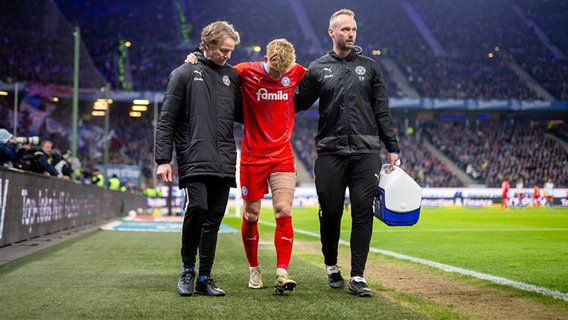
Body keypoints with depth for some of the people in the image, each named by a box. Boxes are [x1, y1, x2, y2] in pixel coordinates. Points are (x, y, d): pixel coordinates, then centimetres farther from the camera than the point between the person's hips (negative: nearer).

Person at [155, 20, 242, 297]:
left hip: (224, 162, 4)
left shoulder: (232, 76, 16)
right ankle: (187, 270, -2)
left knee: (213, 220, 3)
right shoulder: (184, 73, 4)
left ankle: (204, 278, 12)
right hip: (194, 159, -4)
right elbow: (166, 120, 2)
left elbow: (242, 114, 25)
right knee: (196, 207, -20)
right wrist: (163, 159, -5)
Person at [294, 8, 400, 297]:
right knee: (331, 212, 3)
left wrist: (392, 148, 6)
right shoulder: (318, 68, 9)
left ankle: (357, 277, -1)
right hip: (330, 153, 0)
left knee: (363, 213, -4)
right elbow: (298, 103, 13)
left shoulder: (369, 67, 12)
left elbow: (382, 111, 11)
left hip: (367, 152, 1)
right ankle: (332, 266, 25)